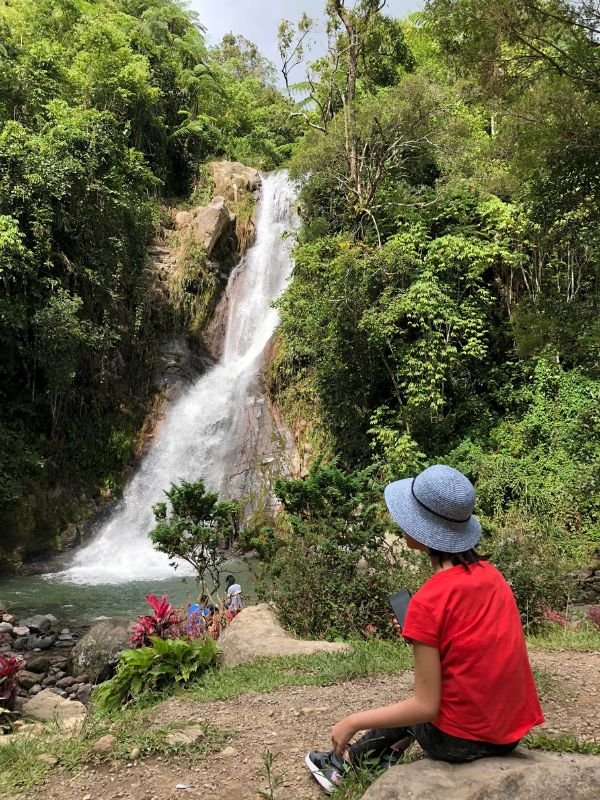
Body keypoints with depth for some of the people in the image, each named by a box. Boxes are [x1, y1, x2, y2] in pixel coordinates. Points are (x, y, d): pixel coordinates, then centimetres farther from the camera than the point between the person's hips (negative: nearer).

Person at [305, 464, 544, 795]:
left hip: (460, 739, -5)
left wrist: (353, 722, -7)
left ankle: (343, 762, 40)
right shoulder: (490, 573, -3)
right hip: (510, 730, 5)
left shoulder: (427, 602, -22)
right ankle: (386, 761, 25)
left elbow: (426, 707, -17)